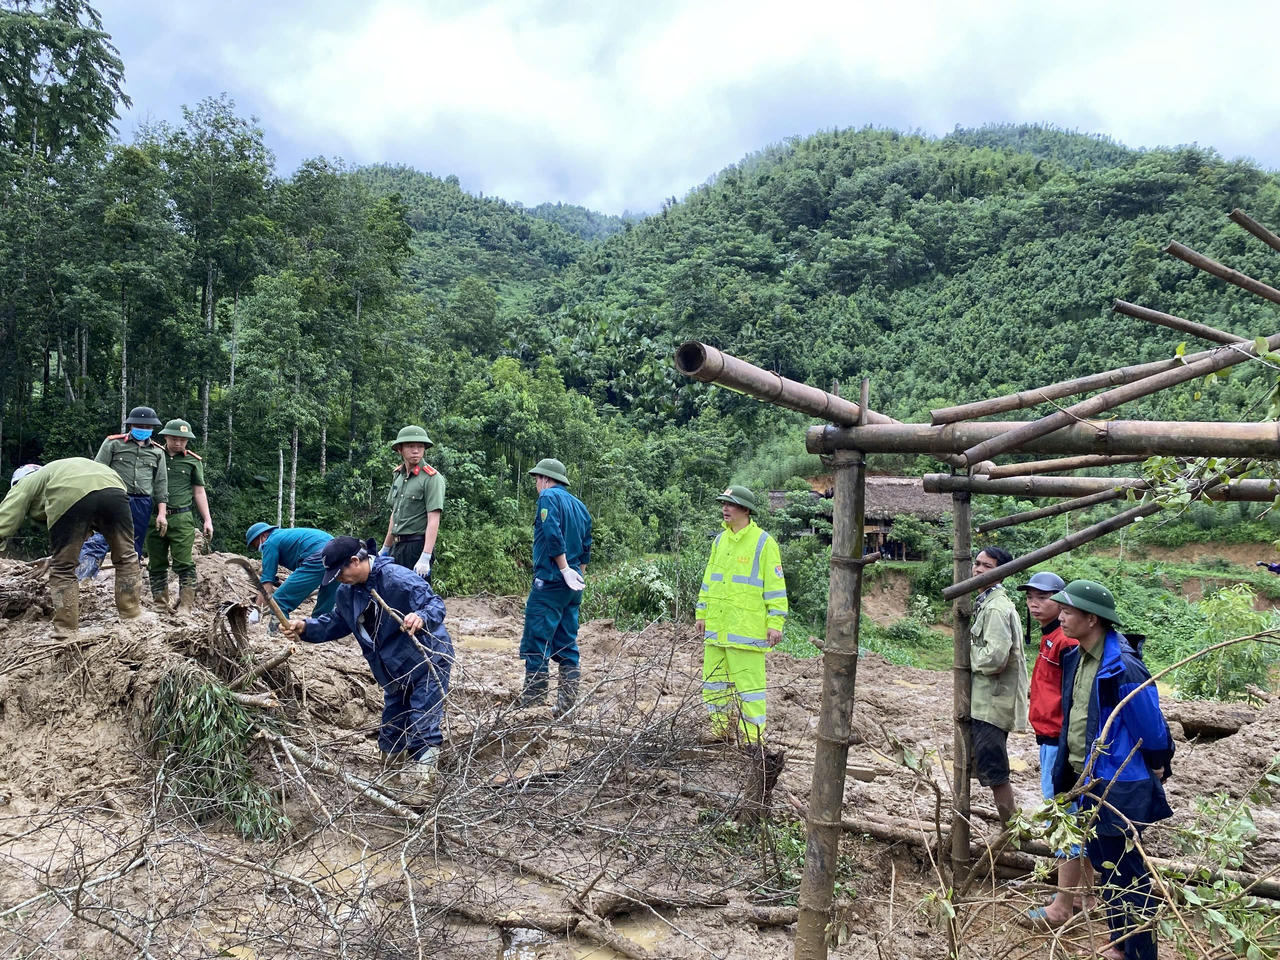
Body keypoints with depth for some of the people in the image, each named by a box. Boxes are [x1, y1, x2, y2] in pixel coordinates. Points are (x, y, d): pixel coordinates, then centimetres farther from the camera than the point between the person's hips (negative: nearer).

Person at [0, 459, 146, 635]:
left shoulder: (26, 483, 32)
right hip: (113, 488, 5)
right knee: (126, 557, 18)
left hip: (70, 497, -4)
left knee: (62, 567, 11)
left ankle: (65, 629, 14)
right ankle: (132, 617, 22)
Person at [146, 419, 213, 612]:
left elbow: (199, 492, 12)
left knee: (184, 564, -8)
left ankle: (186, 604, -6)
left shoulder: (193, 461, 9)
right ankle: (160, 603, 14)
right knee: (156, 564, 6)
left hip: (182, 518, -2)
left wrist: (207, 520, 6)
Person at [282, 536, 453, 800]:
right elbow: (334, 624, 13)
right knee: (391, 731, 17)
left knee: (423, 729, -9)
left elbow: (436, 604, -27)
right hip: (395, 672, 8)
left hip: (428, 663, -8)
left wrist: (421, 618, -48)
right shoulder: (347, 593, 0)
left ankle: (419, 787, -3)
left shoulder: (398, 578, -26)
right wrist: (306, 627, -3)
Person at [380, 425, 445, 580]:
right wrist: (385, 548, 24)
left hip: (417, 545, -8)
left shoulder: (432, 477, -11)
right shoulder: (398, 475, 13)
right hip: (397, 546, 8)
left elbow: (433, 520, -18)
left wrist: (425, 558, -24)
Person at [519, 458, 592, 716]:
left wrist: (566, 570, -17)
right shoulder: (580, 505, 18)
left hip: (550, 581, -8)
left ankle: (532, 704, -6)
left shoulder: (549, 497, -5)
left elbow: (553, 535, -18)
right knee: (567, 645, 11)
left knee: (536, 644, -6)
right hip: (573, 587, 8)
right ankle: (567, 705, 13)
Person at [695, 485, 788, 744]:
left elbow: (775, 585, -8)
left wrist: (775, 623, -11)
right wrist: (702, 613, 17)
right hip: (716, 626, 7)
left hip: (747, 627, -7)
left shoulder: (763, 542, -6)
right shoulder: (719, 540, 13)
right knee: (714, 679, 13)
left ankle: (752, 737, 7)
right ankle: (720, 729, 27)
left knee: (748, 681, -4)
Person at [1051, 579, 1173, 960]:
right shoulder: (1076, 658, 3)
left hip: (1118, 788, -9)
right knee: (1103, 862, 21)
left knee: (1127, 874, 5)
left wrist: (1157, 769, -1)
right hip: (1089, 781, 9)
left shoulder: (1122, 668, -24)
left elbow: (1150, 726, -15)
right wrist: (1067, 776, 15)